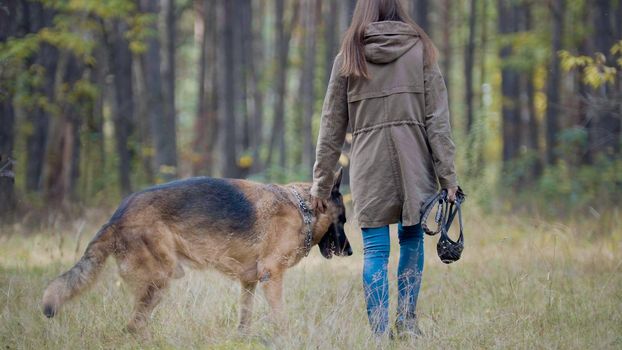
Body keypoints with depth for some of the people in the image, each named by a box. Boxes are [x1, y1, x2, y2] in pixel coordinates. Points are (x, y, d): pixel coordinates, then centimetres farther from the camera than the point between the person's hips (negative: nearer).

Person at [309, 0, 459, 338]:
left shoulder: (349, 56, 7)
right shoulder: (420, 50, 5)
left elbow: (331, 126, 8)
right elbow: (438, 119, 0)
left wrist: (321, 183, 12)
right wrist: (447, 174, 0)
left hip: (368, 165, 0)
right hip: (414, 164, 0)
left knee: (375, 250, 3)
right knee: (412, 238, 14)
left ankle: (380, 331, 1)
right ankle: (407, 321, 15)